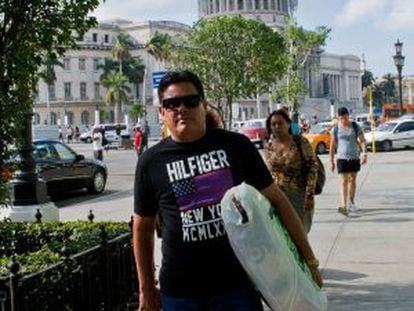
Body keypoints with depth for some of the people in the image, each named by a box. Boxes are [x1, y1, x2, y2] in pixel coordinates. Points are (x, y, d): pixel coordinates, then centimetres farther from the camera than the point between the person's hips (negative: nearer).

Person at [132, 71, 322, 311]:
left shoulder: (235, 146, 1)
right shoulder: (151, 162, 2)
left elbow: (276, 200, 4)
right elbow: (143, 228, 11)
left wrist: (309, 259, 3)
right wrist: (146, 289, 11)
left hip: (238, 285, 0)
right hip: (179, 292, 1)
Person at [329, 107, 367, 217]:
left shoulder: (355, 127, 2)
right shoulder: (335, 129, -1)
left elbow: (362, 141, 1)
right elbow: (332, 146, 1)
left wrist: (364, 153, -13)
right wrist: (331, 161, 0)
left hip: (355, 157, 2)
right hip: (342, 158, -2)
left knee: (352, 180, 11)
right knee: (344, 181, -11)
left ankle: (351, 202, 24)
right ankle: (343, 205, -17)